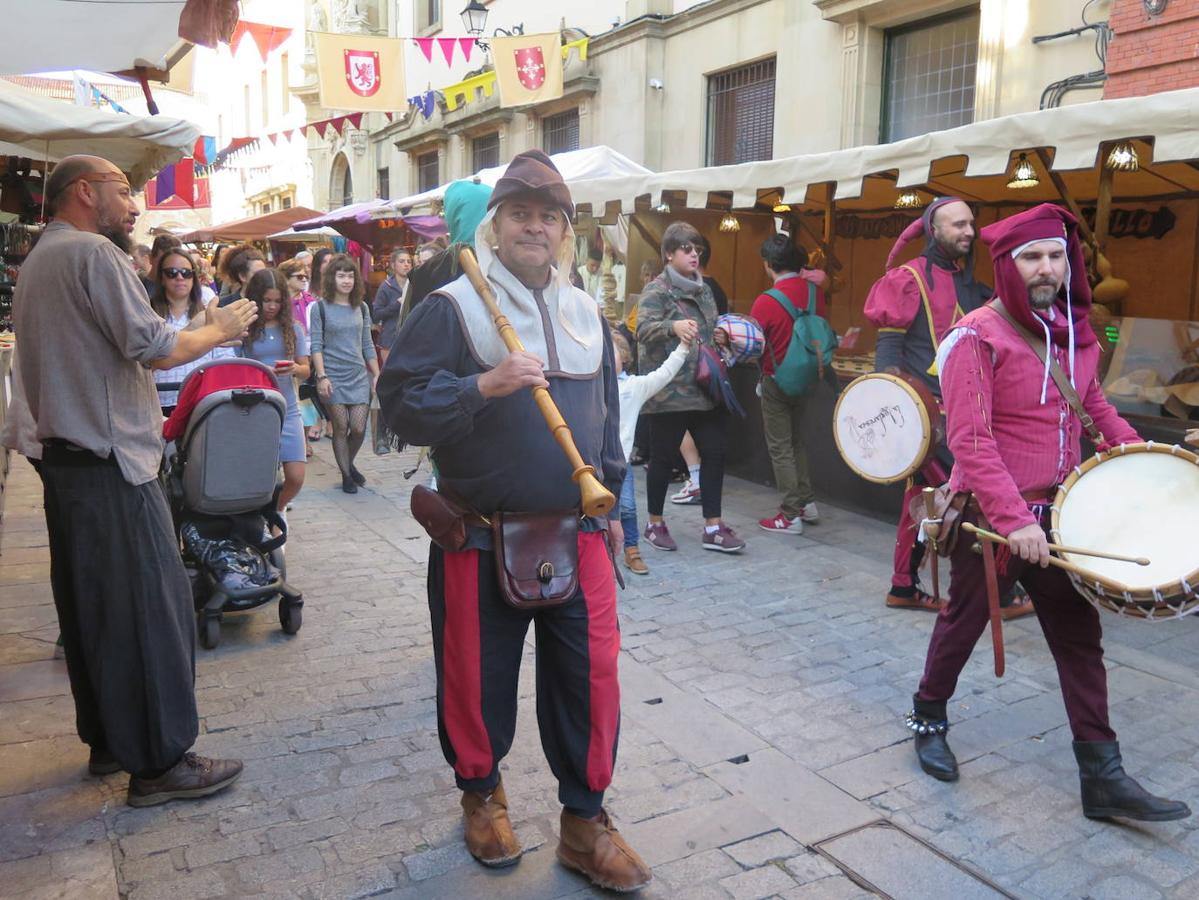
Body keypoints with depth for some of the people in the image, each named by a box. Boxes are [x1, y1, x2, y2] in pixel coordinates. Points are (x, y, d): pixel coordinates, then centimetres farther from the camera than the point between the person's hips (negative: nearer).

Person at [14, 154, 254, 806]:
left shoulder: (35, 263, 18)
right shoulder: (91, 252, -13)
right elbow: (156, 349, -19)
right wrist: (219, 329, -4)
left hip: (64, 459, 10)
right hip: (111, 464, -10)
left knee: (90, 607, 15)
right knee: (152, 609, -5)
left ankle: (106, 739, 26)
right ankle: (161, 763, 3)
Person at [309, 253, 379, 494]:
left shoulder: (361, 307, 10)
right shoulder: (321, 307, -1)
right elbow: (316, 344, -4)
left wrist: (376, 375, 10)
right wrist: (321, 376, -13)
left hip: (359, 376, 3)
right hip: (333, 377, -3)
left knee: (359, 428, -3)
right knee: (340, 428, 1)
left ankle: (349, 464, 26)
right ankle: (346, 475, 16)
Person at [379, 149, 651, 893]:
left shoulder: (585, 312, 10)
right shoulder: (451, 307, -6)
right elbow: (401, 403, -13)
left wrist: (611, 503, 16)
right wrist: (482, 386, -27)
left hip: (575, 531, 4)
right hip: (481, 534, -3)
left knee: (591, 674, 5)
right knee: (479, 674, 10)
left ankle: (586, 819, 23)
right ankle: (482, 793, 37)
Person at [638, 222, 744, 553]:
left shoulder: (704, 289, 15)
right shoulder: (656, 290, -7)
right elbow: (644, 329, -23)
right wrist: (673, 326, -41)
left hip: (706, 388, 7)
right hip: (669, 392, -6)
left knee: (714, 454, 4)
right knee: (663, 458, 4)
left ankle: (713, 527, 12)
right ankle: (655, 524, 19)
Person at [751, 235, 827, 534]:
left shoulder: (766, 301, -21)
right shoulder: (813, 289, -3)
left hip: (777, 381, -6)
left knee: (780, 448, 3)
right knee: (796, 441, 21)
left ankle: (791, 516, 6)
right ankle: (807, 502, 25)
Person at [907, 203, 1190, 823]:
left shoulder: (1075, 330, 7)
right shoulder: (978, 337, -15)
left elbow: (1091, 401, 23)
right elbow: (970, 442, -21)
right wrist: (1013, 520, -27)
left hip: (1057, 513, 6)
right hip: (990, 517, -6)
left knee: (1079, 637, 8)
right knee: (963, 625, 11)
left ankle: (1102, 776, 18)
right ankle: (929, 719, 35)